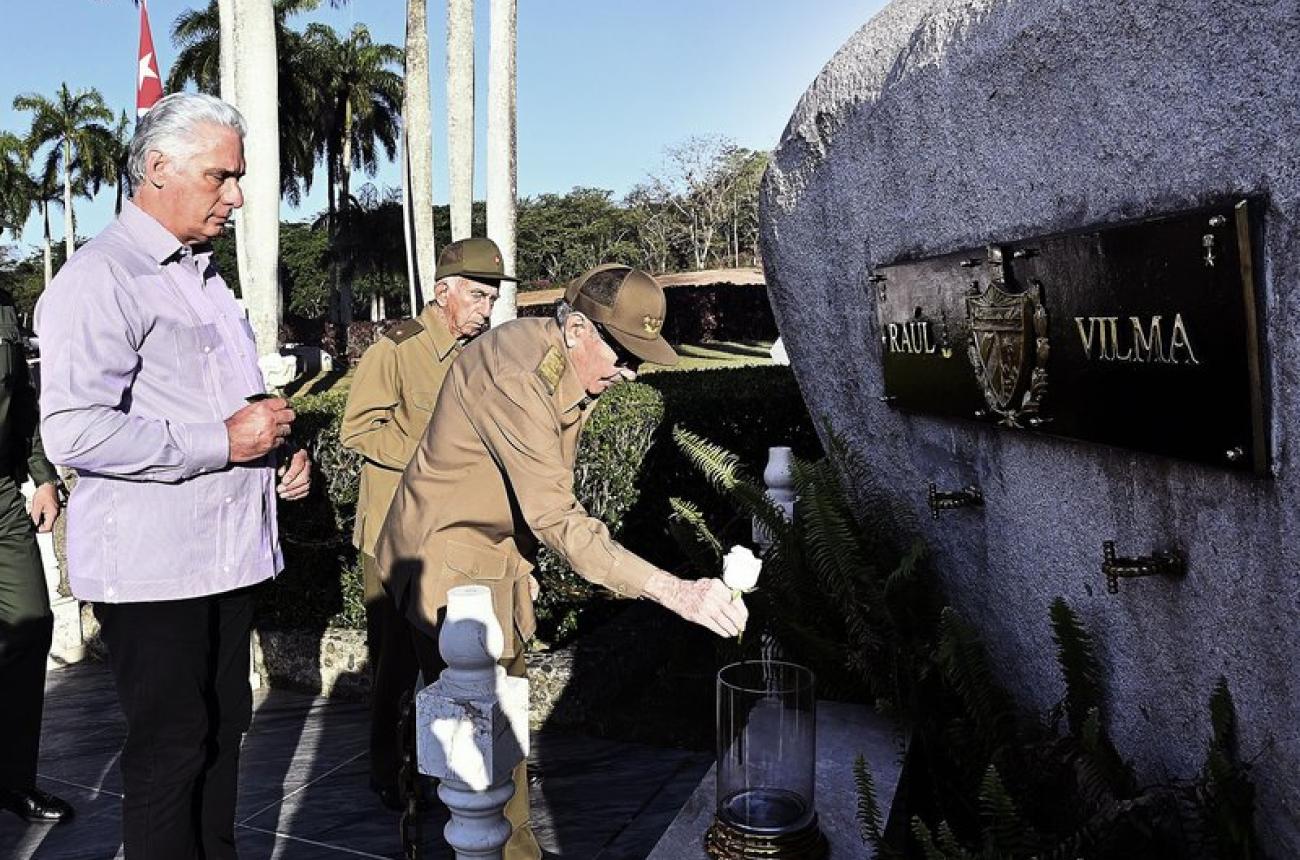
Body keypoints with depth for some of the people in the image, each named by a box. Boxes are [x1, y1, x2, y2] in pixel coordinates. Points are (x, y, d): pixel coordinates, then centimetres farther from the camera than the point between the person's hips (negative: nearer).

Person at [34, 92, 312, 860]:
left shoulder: (202, 273, 18)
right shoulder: (101, 278, -13)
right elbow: (75, 433, -24)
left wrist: (277, 451, 10)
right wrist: (223, 442, -21)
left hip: (227, 553, 9)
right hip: (153, 566, -9)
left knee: (224, 727, 17)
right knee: (171, 747, 3)